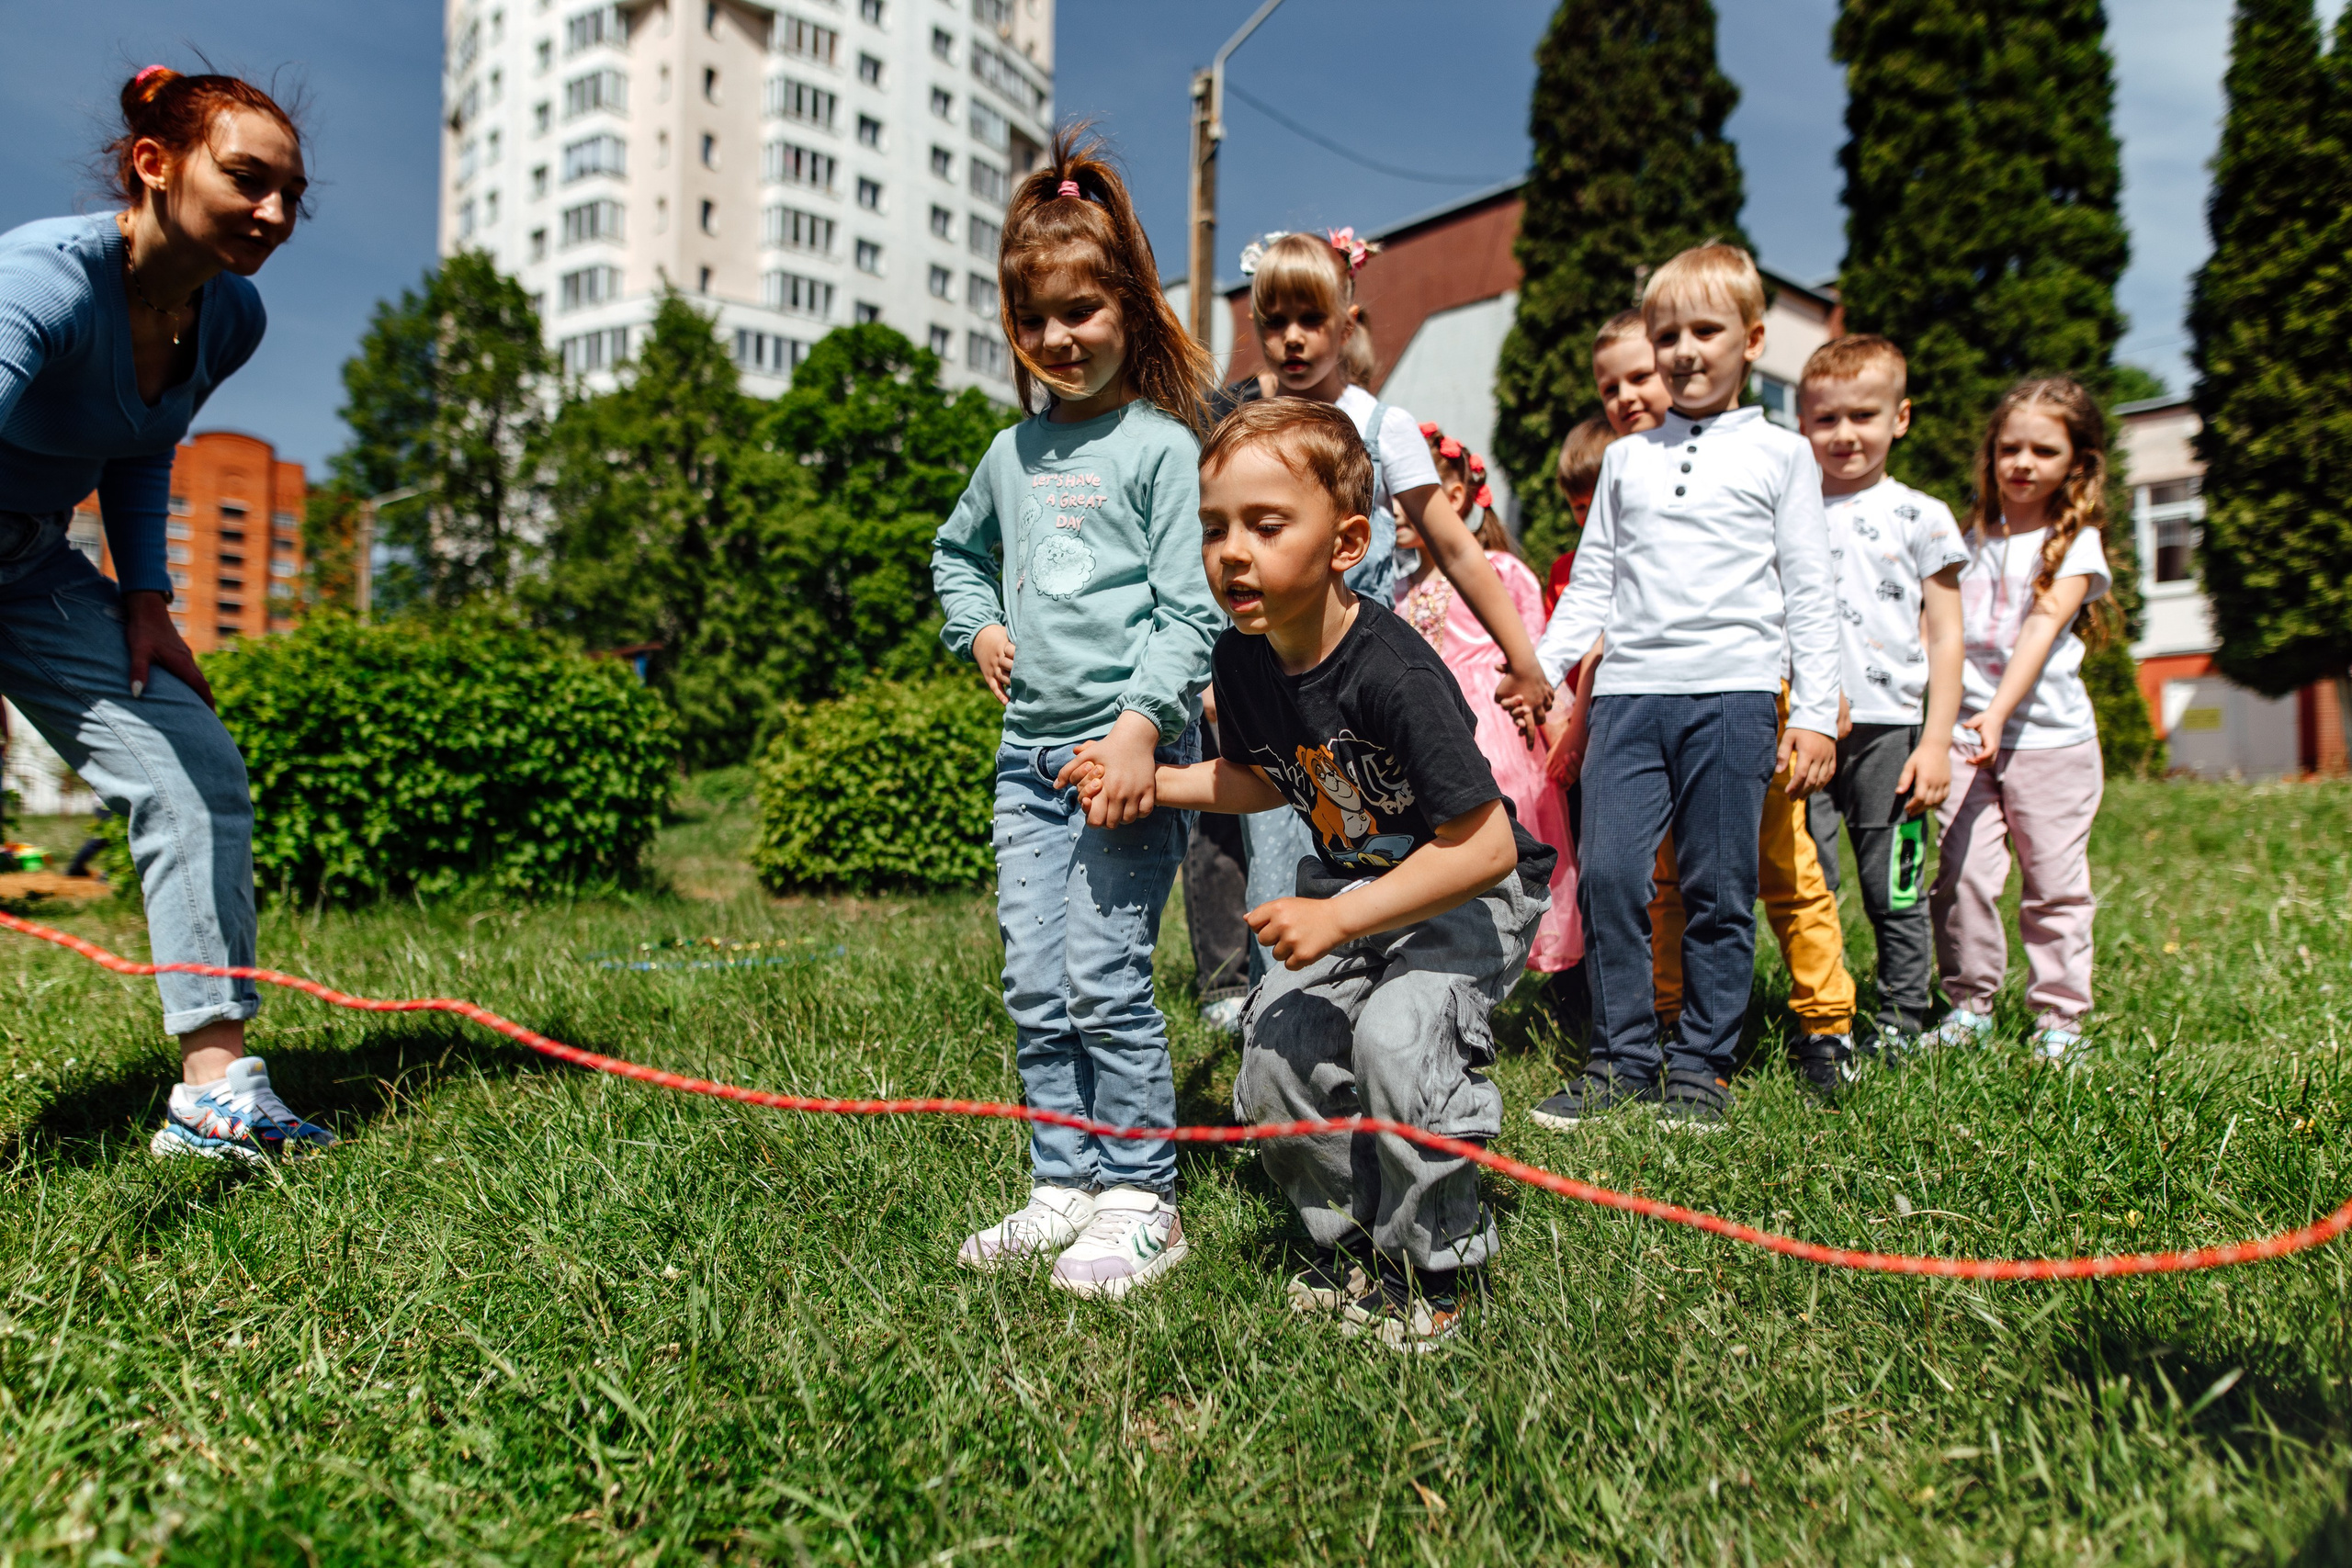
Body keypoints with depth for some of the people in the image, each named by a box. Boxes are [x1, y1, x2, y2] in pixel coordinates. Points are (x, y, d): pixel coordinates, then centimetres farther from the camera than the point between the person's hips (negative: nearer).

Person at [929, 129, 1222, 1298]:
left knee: (1105, 979, -7)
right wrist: (976, 627, 17)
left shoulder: (1161, 446, -3)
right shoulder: (1012, 453, 16)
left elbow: (1189, 609, -10)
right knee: (1034, 989, 8)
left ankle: (1141, 1202, 7)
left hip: (1130, 743, -6)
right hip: (1028, 749, 7)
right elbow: (956, 551, 35)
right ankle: (1064, 1184, 20)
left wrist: (1141, 723, -20)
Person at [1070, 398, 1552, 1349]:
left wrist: (1339, 920, -30)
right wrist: (1149, 781, -2)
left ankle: (1433, 1269, -4)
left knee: (1398, 1033, -28)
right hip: (1351, 881, 7)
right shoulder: (1242, 659, -9)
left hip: (1472, 891, -7)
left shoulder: (1393, 674, -32)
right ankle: (1354, 1242, 18)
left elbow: (1483, 846, -31)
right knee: (1275, 1049, -5)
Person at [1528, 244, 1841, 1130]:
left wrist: (1816, 714, 0)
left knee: (1719, 890, 1)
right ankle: (1622, 1060, 9)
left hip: (1733, 690, -2)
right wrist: (1542, 667, 3)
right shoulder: (1626, 458, 18)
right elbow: (1590, 584, 17)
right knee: (1607, 874, -5)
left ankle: (1702, 1066, 14)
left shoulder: (1780, 454, 11)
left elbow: (1808, 593, 7)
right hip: (1629, 690, 2)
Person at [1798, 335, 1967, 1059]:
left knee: (1894, 891, 3)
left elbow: (1945, 637, 4)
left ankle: (1900, 1028, 15)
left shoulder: (1920, 517, 5)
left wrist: (1937, 741, -4)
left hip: (1887, 727, -2)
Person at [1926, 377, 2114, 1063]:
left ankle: (2060, 1016, 15)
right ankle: (1970, 1004, 11)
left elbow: (2044, 627, -13)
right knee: (1963, 872, -3)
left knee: (2055, 881, 4)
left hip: (2049, 735, -2)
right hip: (1966, 729, 2)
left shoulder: (2075, 543, 1)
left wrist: (1999, 712, -26)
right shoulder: (1972, 539, 13)